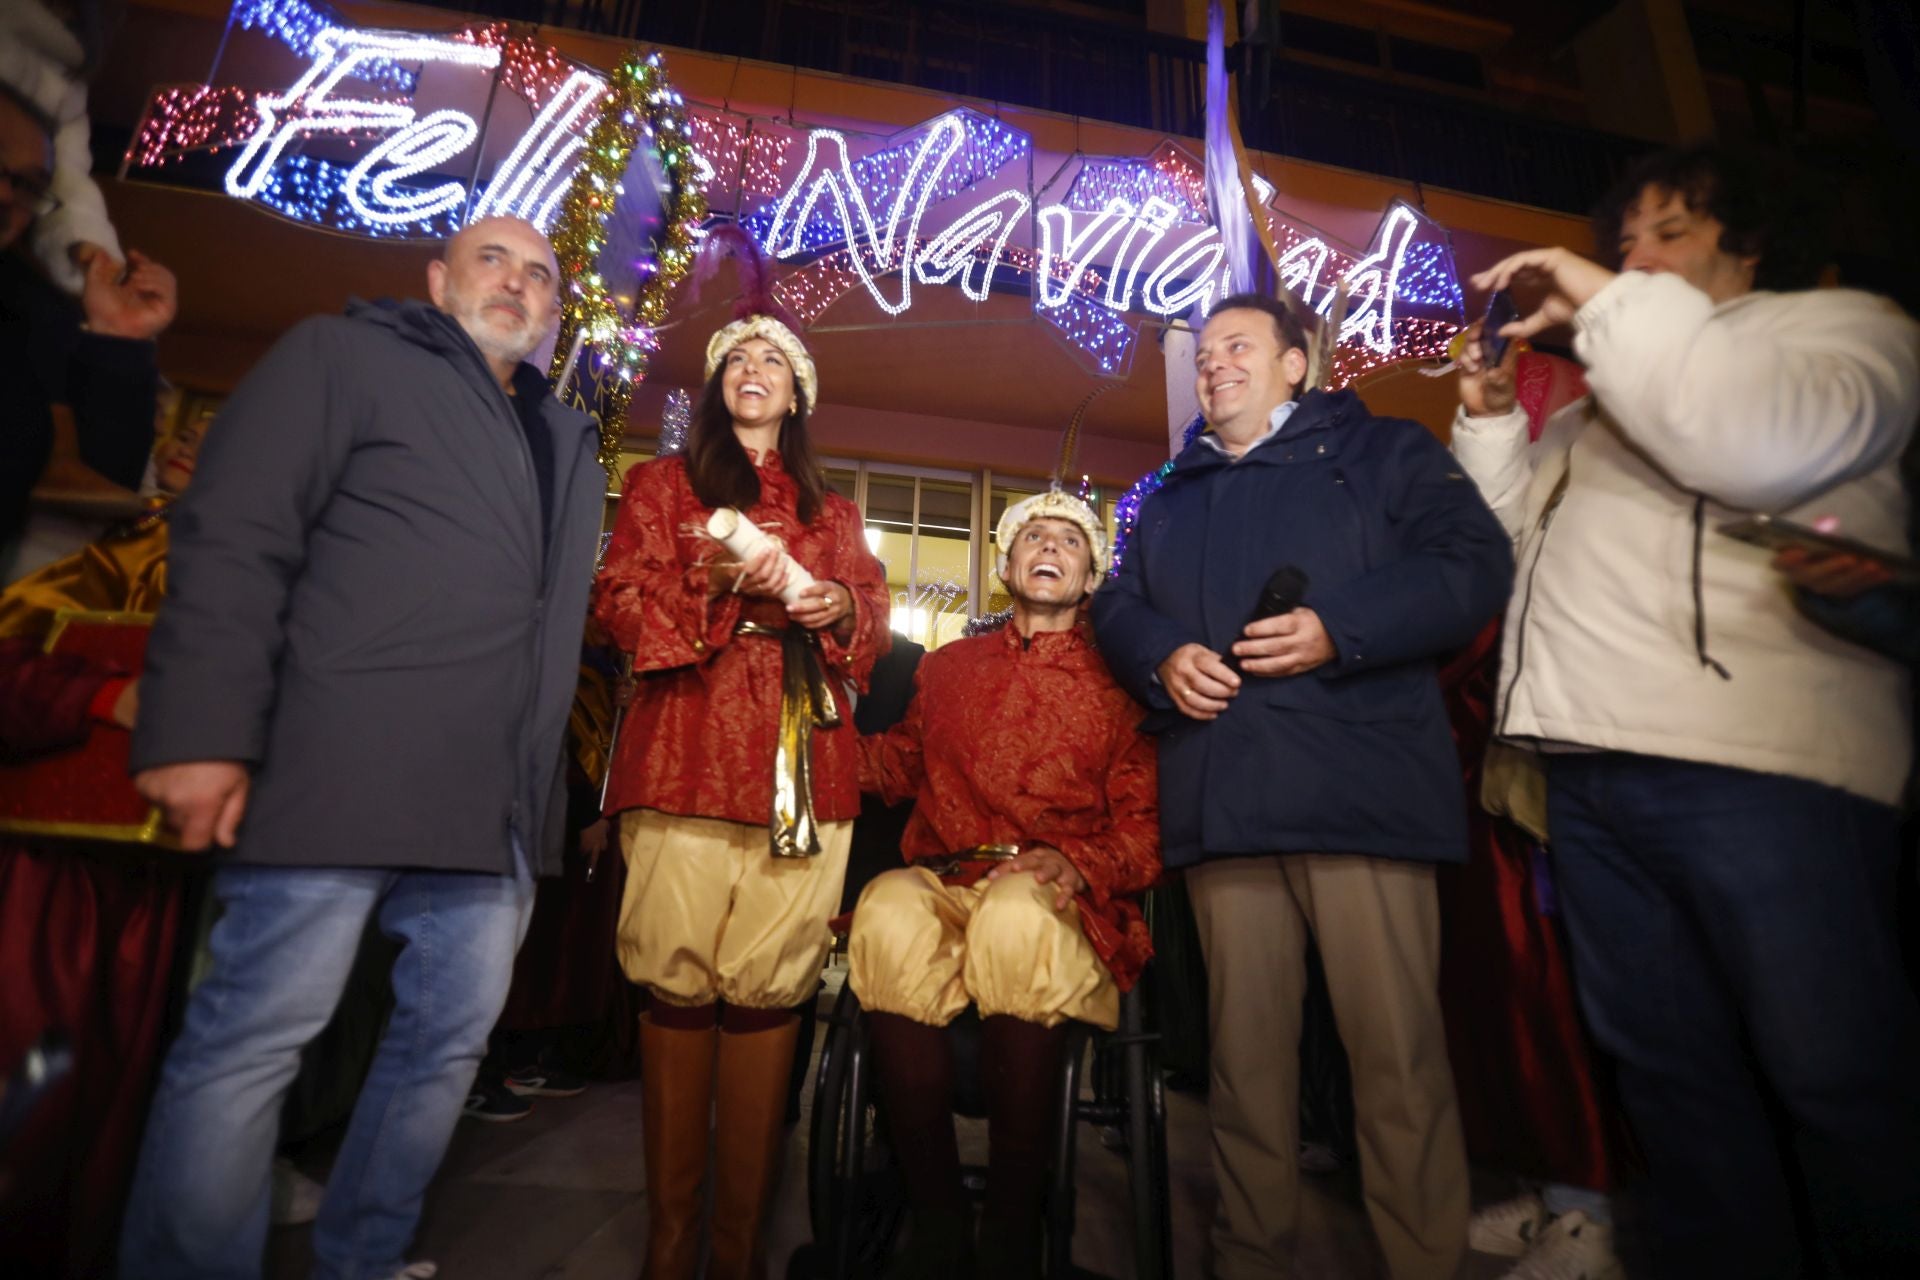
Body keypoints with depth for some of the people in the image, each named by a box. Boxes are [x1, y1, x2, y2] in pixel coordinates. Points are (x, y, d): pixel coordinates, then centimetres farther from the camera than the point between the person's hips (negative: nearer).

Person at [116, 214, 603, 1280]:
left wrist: (536, 789, 10)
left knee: (451, 1035, 12)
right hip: (345, 773, -6)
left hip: (491, 797, 6)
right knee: (255, 1038, 0)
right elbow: (233, 540, -5)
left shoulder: (568, 443, 23)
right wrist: (204, 735, -15)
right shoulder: (345, 354, 7)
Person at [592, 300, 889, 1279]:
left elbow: (873, 617, 19)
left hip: (803, 762, 2)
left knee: (769, 986, -1)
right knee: (680, 980, -3)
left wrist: (838, 608, -3)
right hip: (687, 751, -1)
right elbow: (617, 603, 7)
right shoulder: (663, 484, 18)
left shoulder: (830, 511, 24)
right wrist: (715, 580, -9)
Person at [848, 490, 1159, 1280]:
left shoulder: (1118, 683, 14)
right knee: (889, 911, -33)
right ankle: (935, 1215, -16)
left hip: (1060, 907, -2)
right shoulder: (947, 667, 22)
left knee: (1016, 916, -37)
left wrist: (1073, 864, -13)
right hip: (942, 884, 2)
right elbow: (900, 767, 23)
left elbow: (1145, 824, 8)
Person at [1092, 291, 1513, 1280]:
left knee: (1398, 1050, -2)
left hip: (1359, 791, -3)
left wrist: (1340, 629, -15)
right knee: (1244, 1049, 10)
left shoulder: (1383, 450, 12)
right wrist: (1160, 656, -3)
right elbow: (1116, 605, 19)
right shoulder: (1170, 497, 26)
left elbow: (1472, 562, -1)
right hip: (1221, 803, 4)